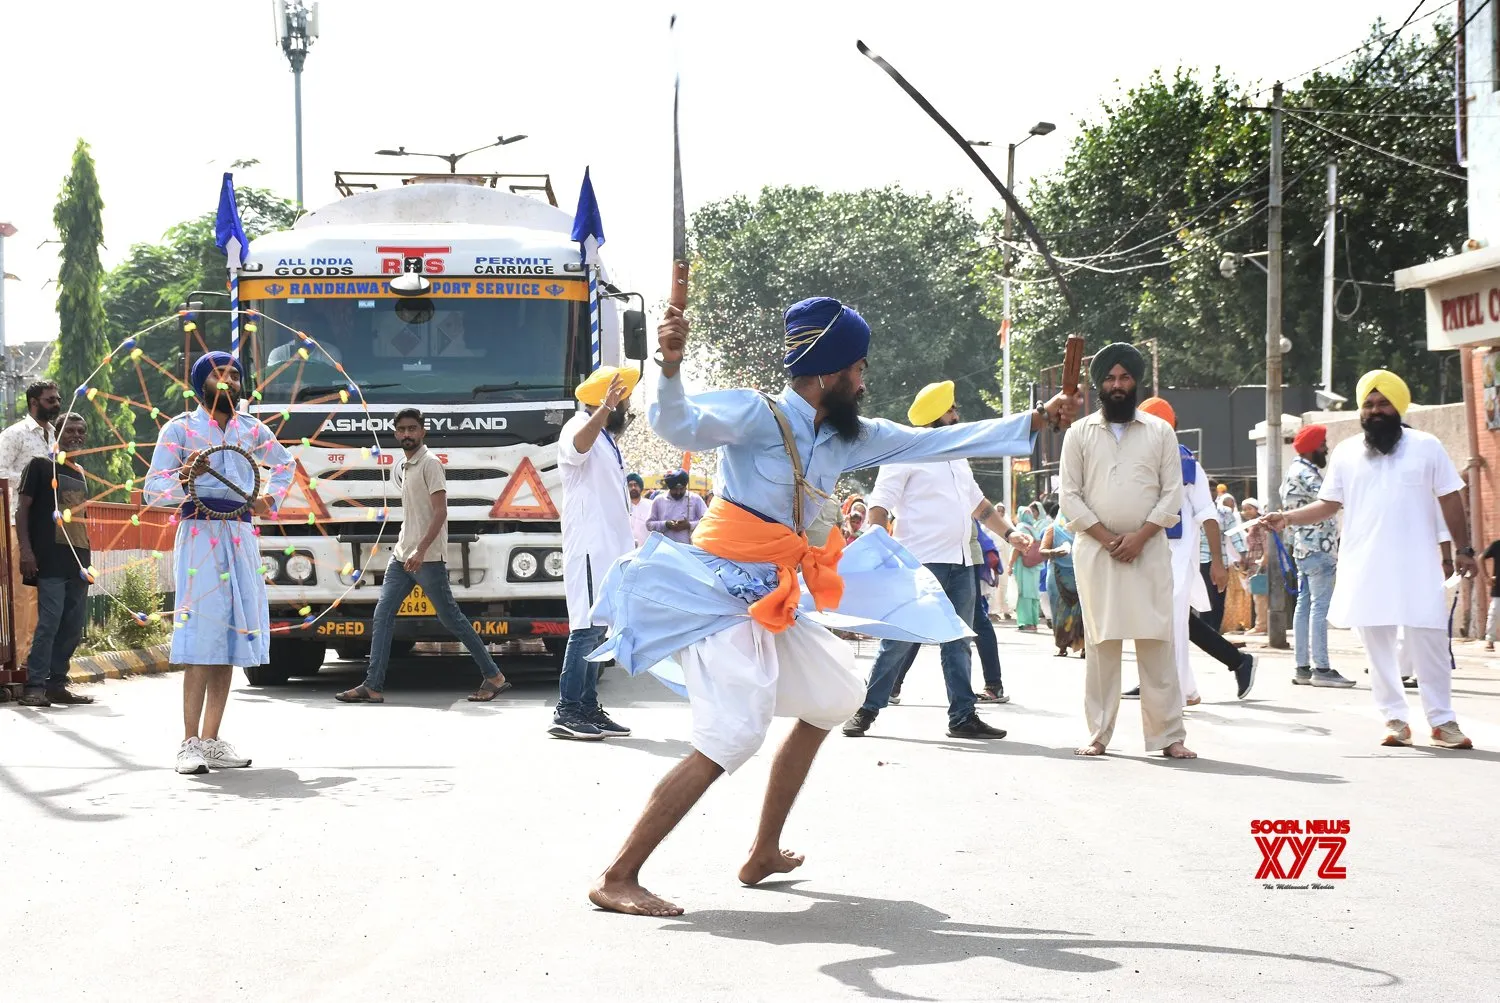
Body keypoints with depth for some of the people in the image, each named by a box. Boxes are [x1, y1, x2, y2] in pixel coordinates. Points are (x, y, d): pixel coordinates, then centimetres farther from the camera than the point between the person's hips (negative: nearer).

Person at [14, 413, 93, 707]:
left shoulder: (80, 473, 20)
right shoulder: (40, 466, 1)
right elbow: (22, 510, -4)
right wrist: (26, 550, -14)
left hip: (77, 560, 7)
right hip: (50, 559, -7)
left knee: (74, 626, 5)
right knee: (50, 621, -14)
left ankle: (57, 684, 12)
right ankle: (35, 687, -12)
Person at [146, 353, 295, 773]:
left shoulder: (251, 429, 14)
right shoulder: (179, 429, 1)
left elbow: (285, 464, 33)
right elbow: (153, 491, -4)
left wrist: (270, 499, 15)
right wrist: (185, 477, -23)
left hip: (240, 538, 5)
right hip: (199, 535, -5)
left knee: (229, 641, 4)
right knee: (201, 643, -12)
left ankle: (211, 740, 9)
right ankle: (190, 743, -10)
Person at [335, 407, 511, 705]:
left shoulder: (430, 463, -10)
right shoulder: (401, 467, 16)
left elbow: (440, 511, -17)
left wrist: (421, 550, -25)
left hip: (428, 558, -8)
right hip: (402, 556, 8)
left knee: (451, 618, -4)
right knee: (382, 615, -1)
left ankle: (494, 677, 5)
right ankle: (373, 686, -2)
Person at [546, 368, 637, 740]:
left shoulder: (607, 438, 18)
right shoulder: (579, 429, -12)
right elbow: (579, 444, -38)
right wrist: (605, 408, -52)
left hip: (609, 547, 10)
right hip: (589, 545, -10)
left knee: (595, 629, 10)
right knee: (587, 628, -13)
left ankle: (589, 708, 13)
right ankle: (566, 713, -15)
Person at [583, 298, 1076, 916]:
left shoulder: (848, 437, 8)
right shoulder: (756, 415, -15)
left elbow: (935, 443, 14)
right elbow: (678, 426, -31)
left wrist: (1034, 423, 14)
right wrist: (670, 365, -50)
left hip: (770, 601, 10)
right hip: (717, 595, -10)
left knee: (831, 697, 23)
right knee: (731, 738, -22)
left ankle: (764, 854, 29)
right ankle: (616, 878, -21)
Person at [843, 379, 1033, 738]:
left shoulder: (957, 456, 20)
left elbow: (978, 503, 31)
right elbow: (880, 506, -10)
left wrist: (1008, 532, 23)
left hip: (961, 563, 8)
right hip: (921, 561, -8)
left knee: (957, 642, 8)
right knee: (899, 640, -7)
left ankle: (963, 716, 11)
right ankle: (866, 711, 1)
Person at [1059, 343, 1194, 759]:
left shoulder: (1159, 432, 9)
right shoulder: (1079, 433, 9)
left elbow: (1172, 493, 4)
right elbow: (1070, 495, 3)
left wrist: (1140, 536, -8)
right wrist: (1106, 538, -7)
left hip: (1148, 549, 0)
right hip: (1095, 549, 0)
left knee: (1156, 642, -4)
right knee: (1100, 642, 0)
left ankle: (1168, 735, -4)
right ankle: (1098, 734, 4)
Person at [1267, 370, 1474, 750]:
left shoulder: (1426, 447, 3)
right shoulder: (1345, 453, 8)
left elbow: (1450, 499, 5)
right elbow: (1329, 504, 9)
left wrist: (1462, 548, 0)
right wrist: (1288, 518, -5)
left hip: (1416, 568, -2)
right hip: (1365, 569, 2)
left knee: (1429, 643, -4)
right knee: (1377, 647, 3)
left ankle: (1443, 721, 4)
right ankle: (1395, 720, 11)